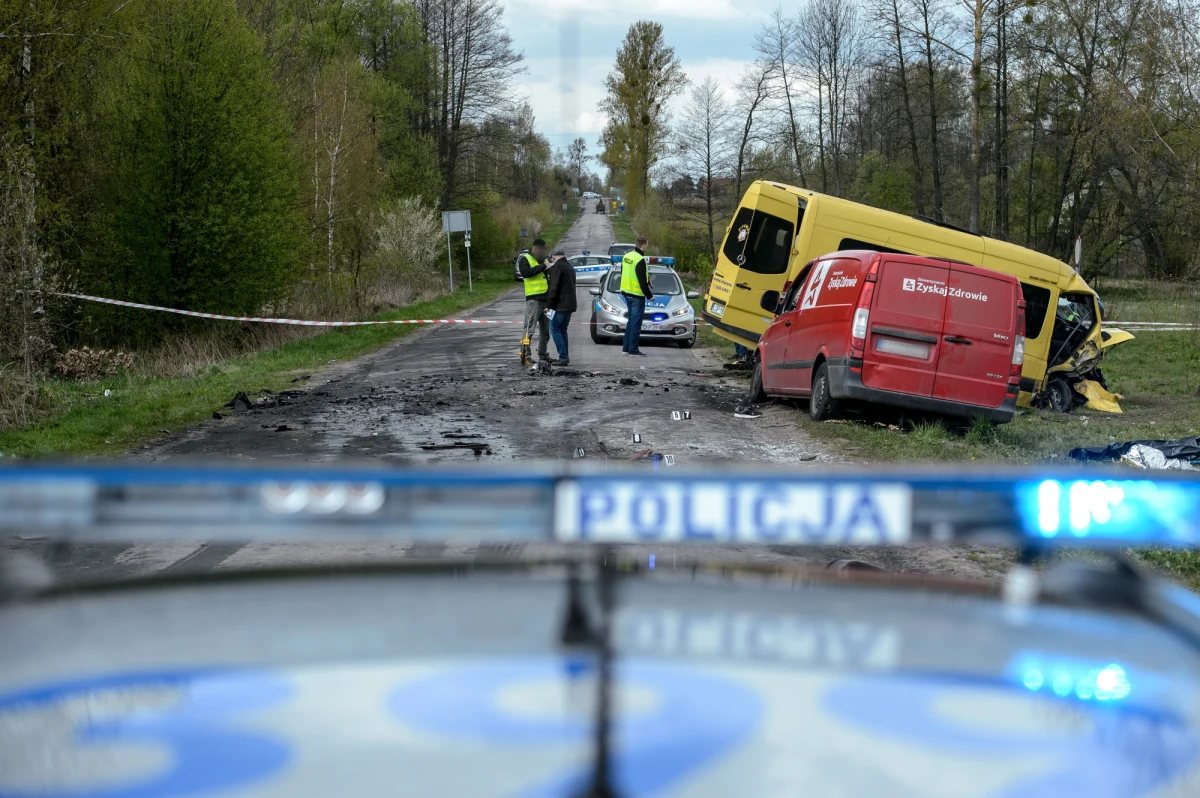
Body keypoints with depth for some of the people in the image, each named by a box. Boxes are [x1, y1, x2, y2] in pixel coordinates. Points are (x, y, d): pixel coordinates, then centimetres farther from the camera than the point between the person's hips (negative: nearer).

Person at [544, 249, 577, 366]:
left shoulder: (557, 267, -11)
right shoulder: (570, 267, 18)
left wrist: (549, 305, -12)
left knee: (555, 330, -4)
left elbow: (554, 288, -16)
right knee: (562, 330, 15)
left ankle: (563, 357, -13)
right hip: (570, 304, 9)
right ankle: (565, 357, 13)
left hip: (560, 305, -8)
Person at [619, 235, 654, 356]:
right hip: (637, 295, -9)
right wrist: (649, 295, -10)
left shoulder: (626, 256, 7)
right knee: (636, 323, -3)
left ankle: (626, 347, 19)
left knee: (631, 321, 17)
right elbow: (642, 281, -20)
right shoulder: (640, 260, -20)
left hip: (626, 292, 9)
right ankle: (633, 349, -1)